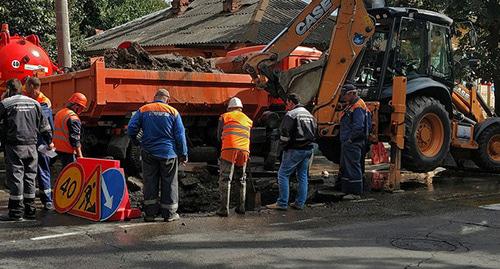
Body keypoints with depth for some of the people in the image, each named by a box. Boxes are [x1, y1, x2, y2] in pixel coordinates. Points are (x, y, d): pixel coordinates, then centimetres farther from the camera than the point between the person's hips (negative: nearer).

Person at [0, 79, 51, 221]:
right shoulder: (34, 103, 10)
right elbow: (43, 125, 13)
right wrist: (50, 140, 23)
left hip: (14, 146, -4)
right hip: (31, 146, 5)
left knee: (15, 177, -1)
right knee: (30, 177, 10)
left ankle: (16, 212, 0)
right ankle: (30, 210, 14)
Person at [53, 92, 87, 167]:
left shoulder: (59, 113, 14)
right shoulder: (73, 118, -17)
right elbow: (74, 138, -20)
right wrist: (80, 155, -18)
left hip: (58, 149, 10)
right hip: (68, 151, -10)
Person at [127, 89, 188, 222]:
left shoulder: (143, 110, 2)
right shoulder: (173, 112, -1)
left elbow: (131, 127, -4)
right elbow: (180, 135, -1)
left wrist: (135, 140, 16)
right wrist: (183, 154, 5)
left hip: (149, 153, 1)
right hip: (168, 153, -1)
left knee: (150, 183, 9)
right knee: (169, 184, 7)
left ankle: (150, 213, 11)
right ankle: (169, 214, 12)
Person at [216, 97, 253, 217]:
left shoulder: (225, 117, 12)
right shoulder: (248, 120, 23)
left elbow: (219, 136, 17)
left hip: (229, 149, -4)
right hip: (244, 151, 4)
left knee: (225, 179, -3)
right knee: (241, 179, 18)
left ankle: (224, 209, -10)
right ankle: (241, 207, 17)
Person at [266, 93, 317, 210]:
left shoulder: (291, 114, -10)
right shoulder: (310, 115, 16)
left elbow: (284, 133, -16)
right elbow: (314, 132, 20)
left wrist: (283, 145, -2)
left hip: (295, 150, -8)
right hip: (308, 149, 8)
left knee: (283, 174, -1)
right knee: (303, 176, 13)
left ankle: (282, 203, -3)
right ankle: (300, 203, 15)